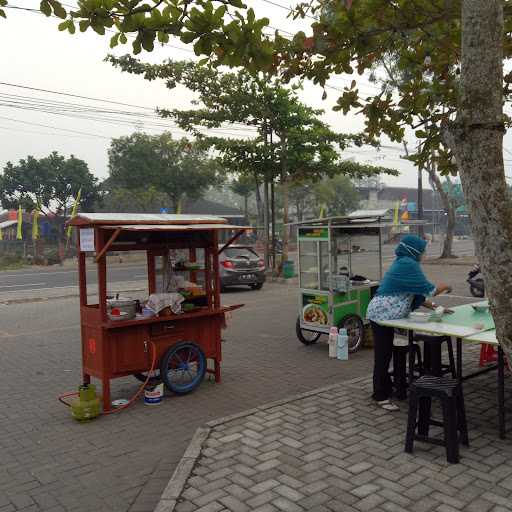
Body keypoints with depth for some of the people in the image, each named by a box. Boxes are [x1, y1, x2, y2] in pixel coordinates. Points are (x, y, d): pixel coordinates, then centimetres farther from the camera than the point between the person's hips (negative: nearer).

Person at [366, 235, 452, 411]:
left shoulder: (402, 263, 16)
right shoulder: (408, 265, -16)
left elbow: (415, 294, 19)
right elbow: (427, 290, -14)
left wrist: (433, 306, 14)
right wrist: (444, 286, 5)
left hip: (383, 316, 10)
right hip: (382, 316, -10)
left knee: (384, 355, 17)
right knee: (383, 356, -2)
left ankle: (385, 389, 28)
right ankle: (381, 397, 6)